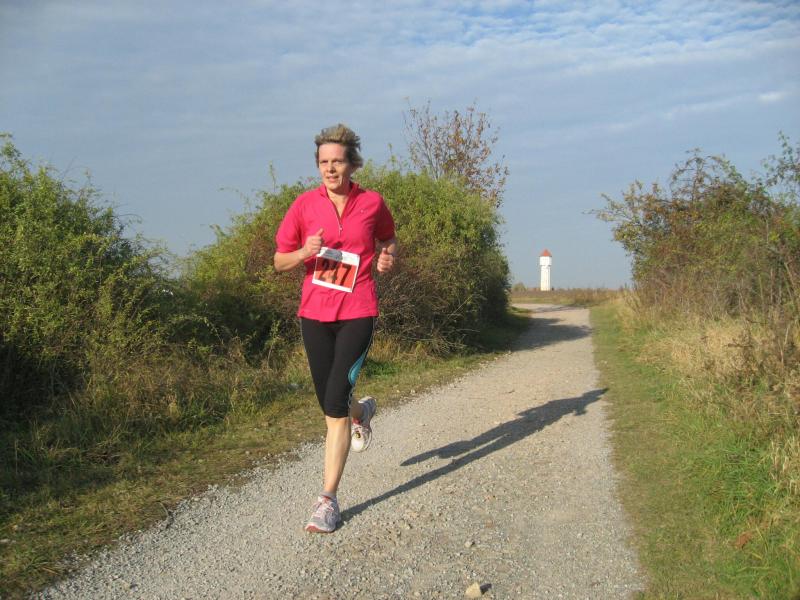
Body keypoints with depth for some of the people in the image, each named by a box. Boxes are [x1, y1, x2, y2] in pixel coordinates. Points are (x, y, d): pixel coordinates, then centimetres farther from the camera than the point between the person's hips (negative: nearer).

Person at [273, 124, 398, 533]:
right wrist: (304, 253, -15)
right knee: (330, 407, 12)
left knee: (335, 405, -12)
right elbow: (279, 261, 7)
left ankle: (328, 500, -3)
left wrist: (388, 257, -2)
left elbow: (388, 239, 21)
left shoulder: (372, 203, 1)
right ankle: (362, 411, 50)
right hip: (315, 315, 3)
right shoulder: (305, 205, 2)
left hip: (357, 314, -2)